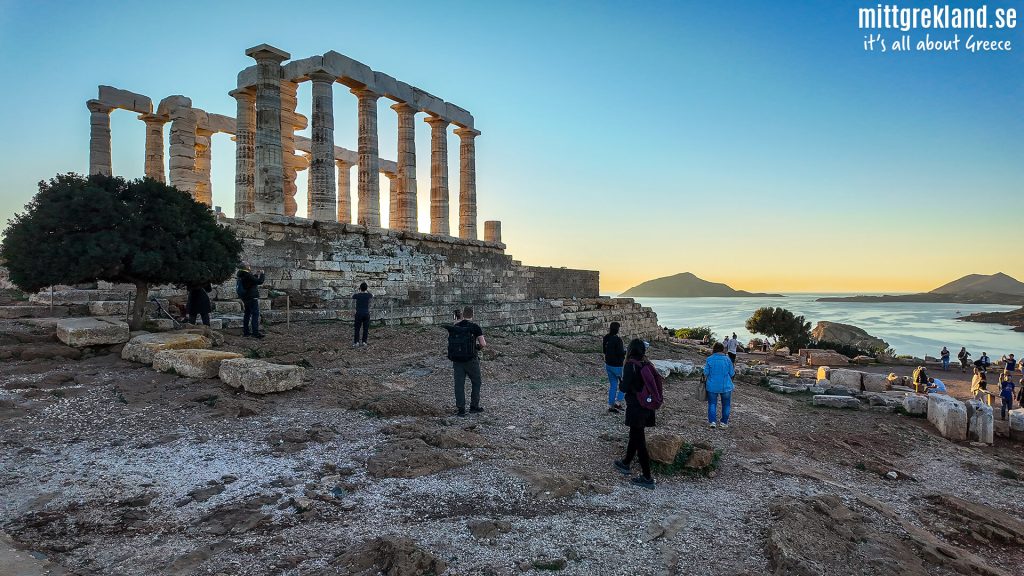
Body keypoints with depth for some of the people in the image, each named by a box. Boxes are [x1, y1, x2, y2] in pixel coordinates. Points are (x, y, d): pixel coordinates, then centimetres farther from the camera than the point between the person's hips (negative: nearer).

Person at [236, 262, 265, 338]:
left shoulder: (242, 275, 9)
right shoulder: (247, 275, -21)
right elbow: (259, 281, -20)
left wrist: (256, 274, 14)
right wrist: (262, 274, -6)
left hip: (245, 298, 10)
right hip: (252, 298, -10)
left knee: (247, 314, 16)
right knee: (255, 314, -7)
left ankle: (245, 331, 21)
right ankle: (255, 332, -10)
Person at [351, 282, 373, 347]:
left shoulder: (357, 295, -7)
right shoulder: (368, 295, -3)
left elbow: (352, 296, 17)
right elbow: (372, 295, 22)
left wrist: (359, 291, 26)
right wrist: (367, 290, 35)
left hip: (359, 314, -1)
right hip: (366, 314, 1)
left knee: (357, 328, 2)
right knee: (365, 329, 8)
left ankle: (356, 342, -5)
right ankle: (364, 342, 8)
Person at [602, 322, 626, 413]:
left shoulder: (606, 338, 2)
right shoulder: (618, 340, -22)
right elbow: (620, 353, -24)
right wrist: (626, 350, -2)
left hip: (608, 365, 7)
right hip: (617, 366, -7)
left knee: (613, 385, 16)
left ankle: (610, 406, 18)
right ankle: (618, 402, 5)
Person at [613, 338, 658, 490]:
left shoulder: (630, 365, -17)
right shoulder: (647, 364, 1)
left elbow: (624, 388, -18)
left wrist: (621, 383, 3)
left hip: (636, 408, -7)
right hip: (648, 407, 7)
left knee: (639, 441, 1)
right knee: (635, 436, 23)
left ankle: (647, 478, 5)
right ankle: (626, 463, 43)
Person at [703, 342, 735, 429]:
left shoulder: (709, 359, -7)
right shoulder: (727, 359, -8)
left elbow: (706, 373, -6)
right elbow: (731, 374, -3)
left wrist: (705, 381, 12)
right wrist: (734, 370, 18)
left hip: (712, 386, 0)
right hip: (725, 386, 0)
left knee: (712, 404, 11)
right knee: (726, 405, 15)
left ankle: (712, 421, 5)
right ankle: (724, 423, 19)